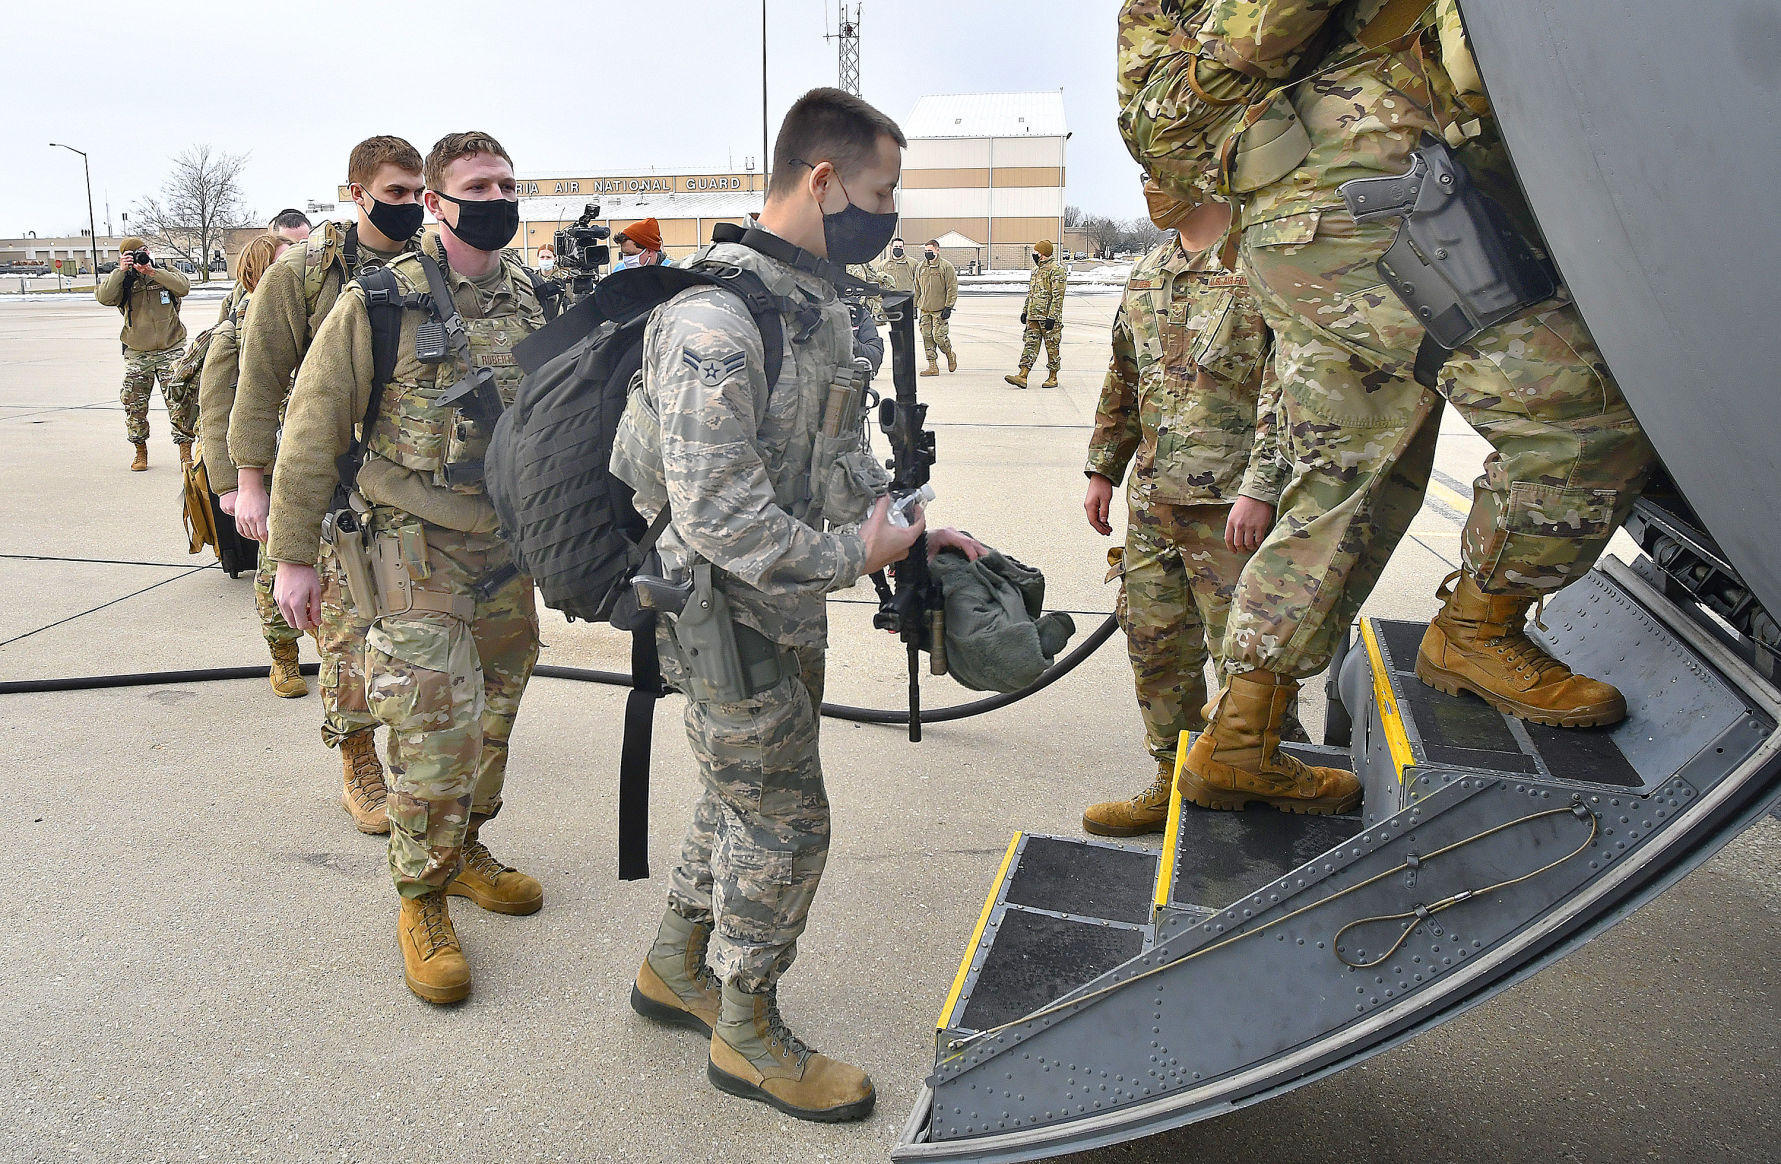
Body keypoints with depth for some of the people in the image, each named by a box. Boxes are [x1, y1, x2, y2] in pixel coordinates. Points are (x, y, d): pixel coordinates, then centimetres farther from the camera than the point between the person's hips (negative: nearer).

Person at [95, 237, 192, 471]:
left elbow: (184, 287, -16)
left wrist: (152, 271, -21)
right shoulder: (122, 281, 6)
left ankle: (185, 451, -3)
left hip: (171, 349, -1)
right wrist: (120, 271, -16)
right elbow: (104, 297, -12)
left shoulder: (165, 274, 6)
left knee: (180, 399, -10)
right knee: (134, 403, 2)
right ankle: (140, 450, 18)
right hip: (137, 353, 2)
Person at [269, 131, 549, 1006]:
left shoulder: (534, 299, 3)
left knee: (494, 711, 16)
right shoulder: (380, 302, -11)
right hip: (420, 547, -5)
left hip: (510, 546, 5)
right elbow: (313, 432, -6)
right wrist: (293, 555, -5)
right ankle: (421, 899, 13)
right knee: (436, 727, -8)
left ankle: (465, 849, 37)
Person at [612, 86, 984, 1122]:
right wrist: (852, 555, -20)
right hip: (729, 617, -9)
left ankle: (676, 969, 42)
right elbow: (715, 514, -28)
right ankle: (747, 1034, 24)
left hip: (792, 610, 9)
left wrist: (913, 526, 6)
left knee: (743, 801, 21)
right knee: (786, 823, 2)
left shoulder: (822, 305, 7)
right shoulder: (714, 323, -25)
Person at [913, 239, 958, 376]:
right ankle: (933, 366, 7)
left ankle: (950, 356, 18)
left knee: (939, 336, -11)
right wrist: (914, 306, 16)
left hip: (940, 310, -5)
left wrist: (948, 307, -12)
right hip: (925, 309, 6)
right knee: (927, 337, 1)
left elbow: (952, 289, -7)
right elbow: (917, 289, 20)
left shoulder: (946, 267, -4)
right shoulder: (920, 268, 13)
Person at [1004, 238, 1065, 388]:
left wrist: (1052, 317, -21)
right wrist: (1025, 311, 20)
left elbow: (1058, 296, -16)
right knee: (1030, 344, 1)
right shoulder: (1036, 270, 17)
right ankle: (1022, 376, -4)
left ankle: (1053, 377, 11)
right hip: (1033, 317, 8)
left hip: (1048, 317, -8)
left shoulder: (1055, 270, -10)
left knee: (1052, 347, 2)